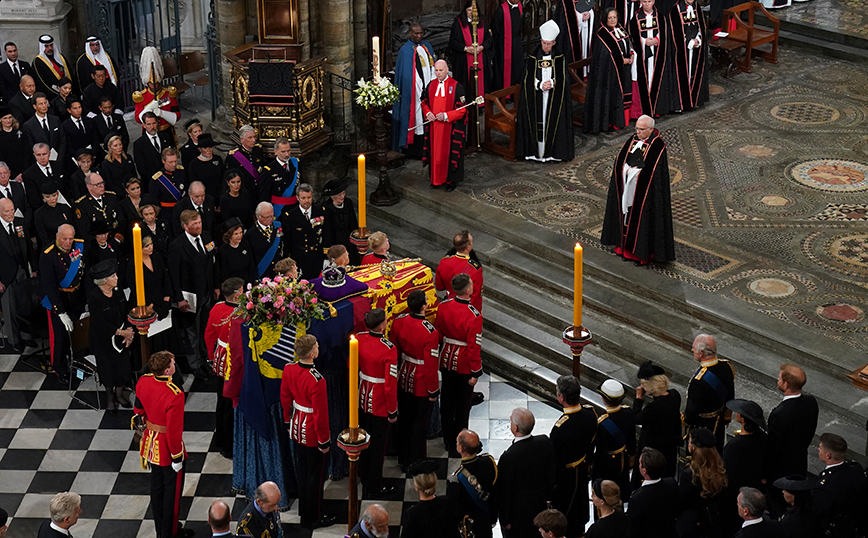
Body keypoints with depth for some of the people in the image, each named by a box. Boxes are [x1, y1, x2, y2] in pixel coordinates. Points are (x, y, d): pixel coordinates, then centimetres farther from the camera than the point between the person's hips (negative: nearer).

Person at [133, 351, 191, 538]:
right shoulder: (175, 395, -32)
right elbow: (174, 430, -27)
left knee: (156, 486, 22)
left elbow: (138, 410, 6)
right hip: (168, 448, -7)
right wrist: (177, 458, -15)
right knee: (172, 491, 12)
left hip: (151, 444, 7)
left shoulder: (143, 382, -11)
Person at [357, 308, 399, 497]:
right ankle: (374, 488, 24)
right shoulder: (389, 349, -27)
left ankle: (365, 480, 41)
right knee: (377, 446, 10)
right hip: (380, 405, -6)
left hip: (362, 400, 6)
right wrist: (393, 411, -10)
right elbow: (390, 384, -23)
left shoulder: (359, 339, -9)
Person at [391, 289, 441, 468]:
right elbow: (431, 365, -22)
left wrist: (395, 373, 16)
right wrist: (434, 390, -9)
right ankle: (414, 464, 25)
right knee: (419, 422, 13)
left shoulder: (399, 321, -11)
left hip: (403, 380, 6)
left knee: (404, 419, 22)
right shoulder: (430, 332, -28)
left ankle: (403, 459, 37)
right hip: (421, 384, -6)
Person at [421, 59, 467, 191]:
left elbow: (463, 109, -9)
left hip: (450, 127, -4)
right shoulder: (431, 85, 6)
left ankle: (451, 180, 13)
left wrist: (446, 116, -20)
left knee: (450, 153, 1)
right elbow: (424, 103, 17)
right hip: (434, 126, 5)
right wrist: (428, 113, -5)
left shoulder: (456, 87, -9)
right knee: (435, 152, 9)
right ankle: (436, 179, 20)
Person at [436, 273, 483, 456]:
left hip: (446, 362, 5)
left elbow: (437, 333, 3)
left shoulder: (443, 306, -9)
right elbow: (474, 347, -21)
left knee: (447, 401, 19)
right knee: (462, 406, 10)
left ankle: (448, 441, 34)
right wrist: (476, 372, -11)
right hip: (464, 366, -5)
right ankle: (457, 447, 20)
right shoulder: (474, 316, -25)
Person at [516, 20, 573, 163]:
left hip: (555, 98, 0)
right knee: (537, 122, -3)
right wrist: (540, 85, -16)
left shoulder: (560, 59, 4)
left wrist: (552, 83, -17)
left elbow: (564, 79, 1)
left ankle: (552, 152, 3)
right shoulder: (532, 58, 4)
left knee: (554, 122, -3)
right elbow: (528, 80, 0)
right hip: (536, 99, 0)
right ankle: (536, 151, 2)